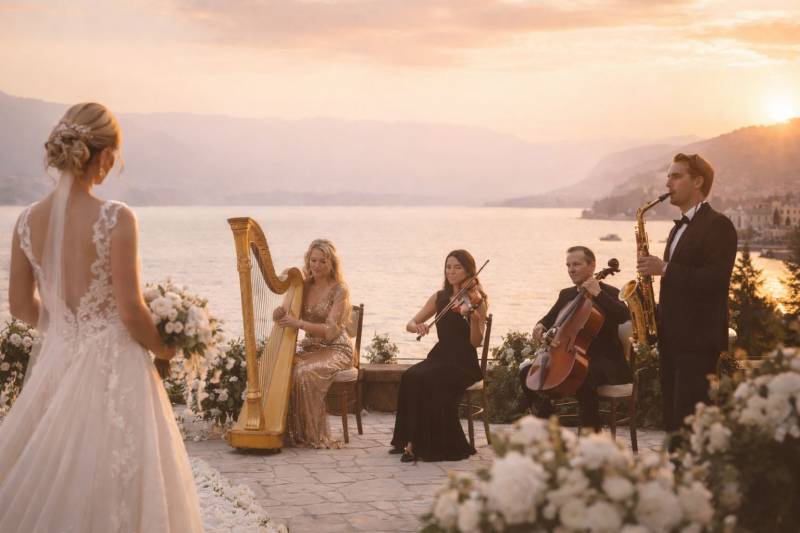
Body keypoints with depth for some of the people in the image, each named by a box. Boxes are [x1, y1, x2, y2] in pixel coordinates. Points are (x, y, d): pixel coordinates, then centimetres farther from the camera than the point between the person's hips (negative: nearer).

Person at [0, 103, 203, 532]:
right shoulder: (115, 218, -17)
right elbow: (130, 309, -16)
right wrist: (162, 348, 3)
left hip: (56, 363, 5)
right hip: (114, 368, -5)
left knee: (42, 487, 17)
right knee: (110, 482, 6)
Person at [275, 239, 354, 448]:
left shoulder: (339, 291, -9)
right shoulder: (304, 287, 8)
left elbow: (330, 331, -19)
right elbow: (292, 319, 10)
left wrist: (299, 323, -31)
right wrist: (281, 315, -15)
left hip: (335, 350, -5)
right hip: (309, 348, 5)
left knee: (304, 372, -33)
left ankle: (315, 435, -21)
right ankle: (289, 431, -16)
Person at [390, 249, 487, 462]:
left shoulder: (476, 300, -3)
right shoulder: (440, 298, 12)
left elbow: (476, 342, -12)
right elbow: (409, 325, 12)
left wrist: (473, 316, -29)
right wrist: (417, 326, -12)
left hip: (464, 363, -5)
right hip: (440, 357, 5)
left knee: (424, 380, -31)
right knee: (410, 377, -26)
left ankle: (418, 444, -20)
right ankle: (410, 440, -19)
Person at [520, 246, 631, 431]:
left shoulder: (608, 293, -5)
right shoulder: (566, 294, 15)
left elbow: (623, 316, -24)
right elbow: (550, 319, 24)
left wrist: (598, 294, -25)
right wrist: (540, 326, 0)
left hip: (605, 361, -7)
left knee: (583, 377, -39)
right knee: (527, 371, -5)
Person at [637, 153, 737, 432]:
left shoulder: (717, 225, -8)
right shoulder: (680, 228, 20)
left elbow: (716, 279, -20)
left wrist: (665, 269, -19)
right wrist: (658, 315, 10)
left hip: (698, 339, -9)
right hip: (673, 337, 9)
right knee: (673, 420, 9)